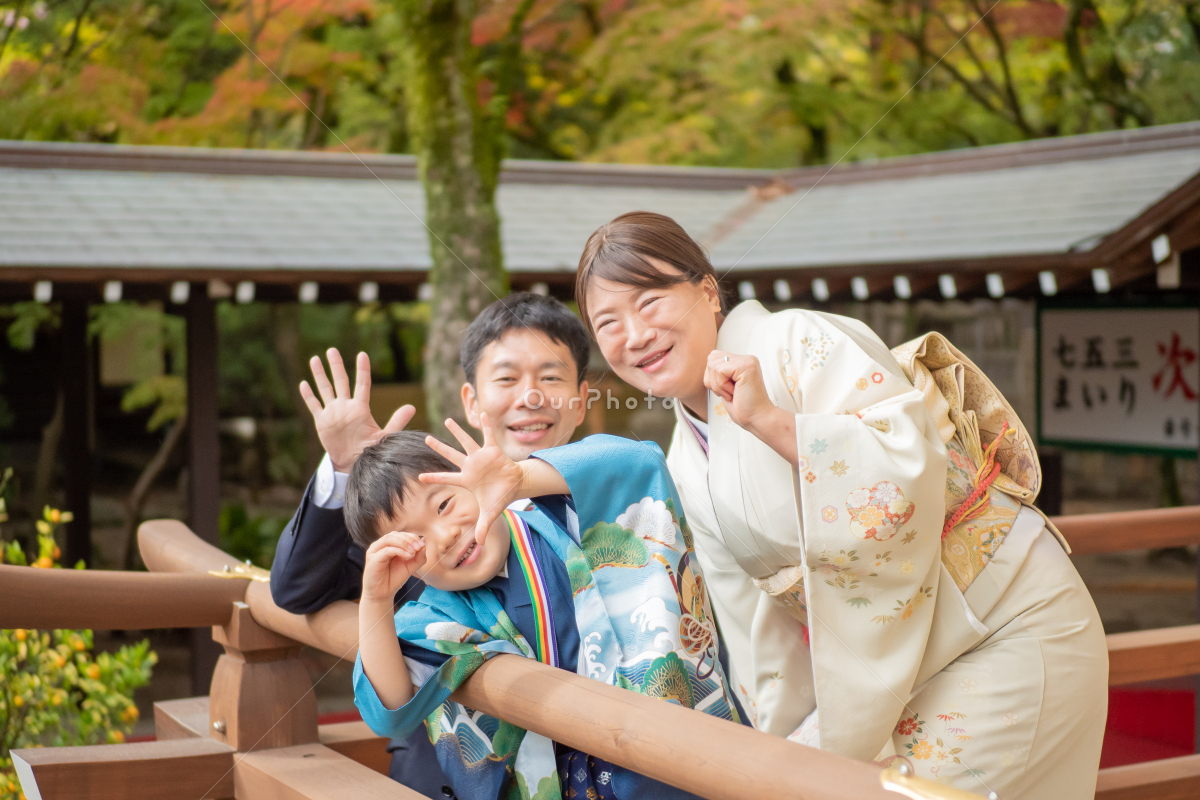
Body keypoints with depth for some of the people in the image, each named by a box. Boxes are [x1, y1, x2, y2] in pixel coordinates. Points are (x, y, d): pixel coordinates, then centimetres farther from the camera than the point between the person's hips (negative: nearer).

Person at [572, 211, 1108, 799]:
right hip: (882, 663, 7)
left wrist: (770, 420, -31)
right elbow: (760, 621, 15)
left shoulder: (799, 343, -14)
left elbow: (911, 469, -25)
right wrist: (787, 752, 18)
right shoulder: (686, 466, 8)